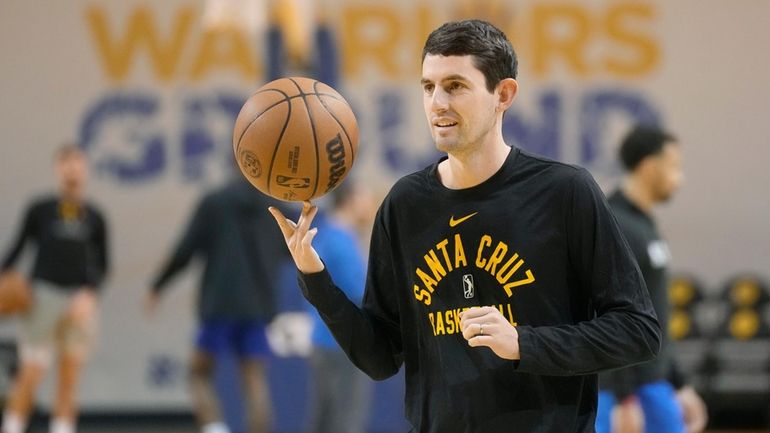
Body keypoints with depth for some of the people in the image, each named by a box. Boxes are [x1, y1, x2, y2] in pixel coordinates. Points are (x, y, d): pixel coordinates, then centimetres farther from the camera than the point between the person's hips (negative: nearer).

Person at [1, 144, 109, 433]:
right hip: (43, 296, -2)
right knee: (31, 374, -7)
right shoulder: (40, 210, 0)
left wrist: (89, 294, -8)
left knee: (70, 379, 0)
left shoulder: (94, 217, 5)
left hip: (79, 300, 2)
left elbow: (102, 265, 9)